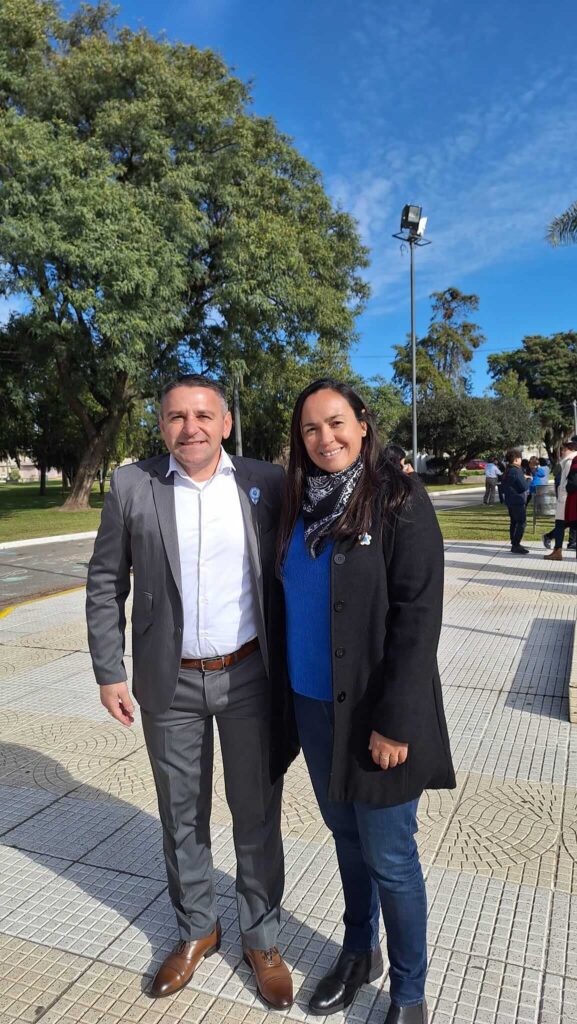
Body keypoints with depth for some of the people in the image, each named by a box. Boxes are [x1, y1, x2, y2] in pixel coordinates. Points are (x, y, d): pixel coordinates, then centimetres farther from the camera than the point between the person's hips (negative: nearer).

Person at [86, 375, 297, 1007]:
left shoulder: (266, 483, -6)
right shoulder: (131, 486, -5)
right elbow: (105, 584, 1)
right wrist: (109, 673, -2)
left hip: (249, 675, 0)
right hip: (169, 684, 1)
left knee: (256, 814, 14)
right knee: (182, 817, 18)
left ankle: (261, 937, 38)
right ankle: (196, 930, 43)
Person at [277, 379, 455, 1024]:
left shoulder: (399, 499, -13)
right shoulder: (300, 505, 4)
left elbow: (418, 615, -16)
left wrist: (395, 721, -18)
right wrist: (284, 695, 10)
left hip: (374, 712, -5)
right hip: (313, 706, 5)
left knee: (388, 858, 8)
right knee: (346, 837, 21)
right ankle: (359, 953, 44)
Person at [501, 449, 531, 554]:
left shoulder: (507, 471, 11)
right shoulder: (516, 471, -19)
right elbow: (524, 487, -18)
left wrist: (523, 478, 12)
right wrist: (529, 479, -1)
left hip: (510, 501, 10)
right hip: (518, 501, -10)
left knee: (514, 522, 17)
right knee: (522, 523, -7)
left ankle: (514, 544, 25)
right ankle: (516, 545, -9)